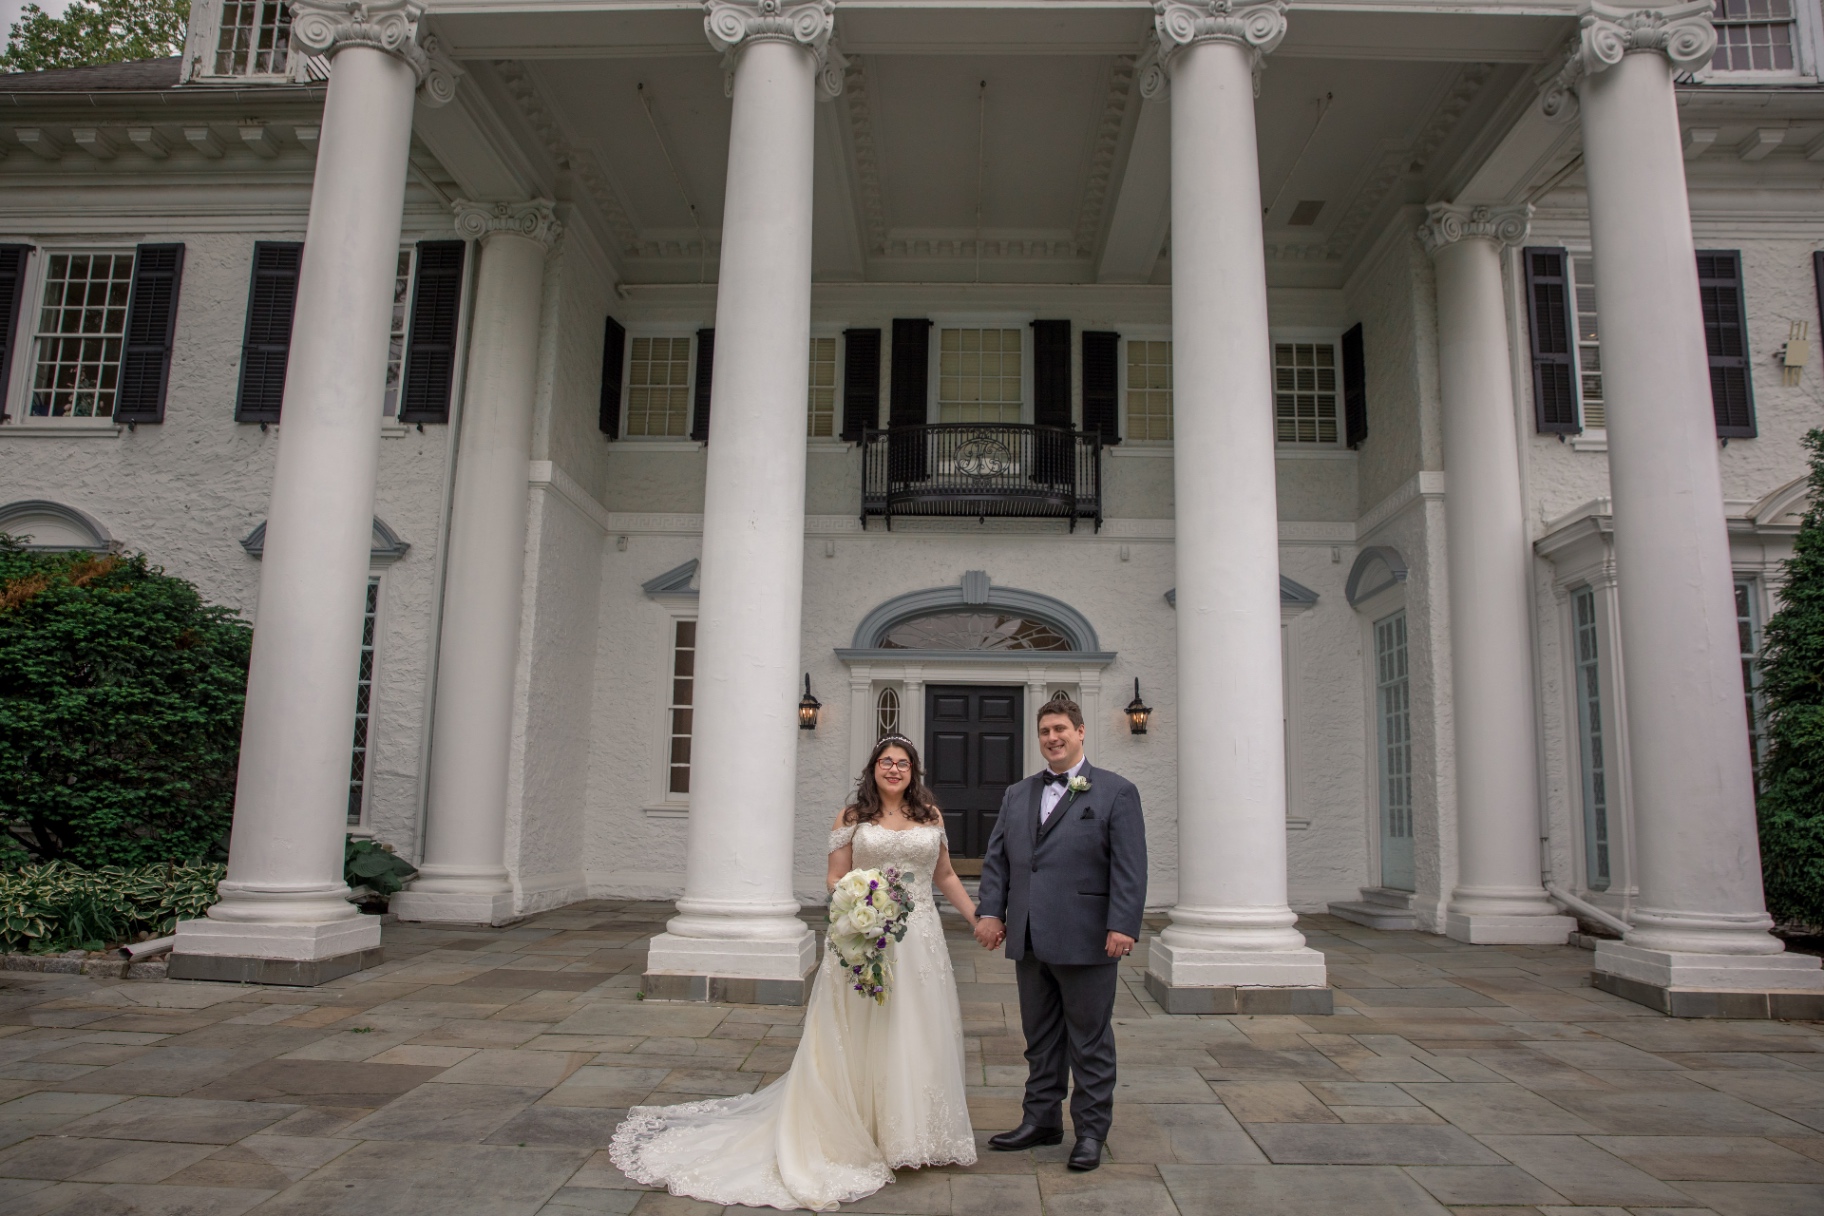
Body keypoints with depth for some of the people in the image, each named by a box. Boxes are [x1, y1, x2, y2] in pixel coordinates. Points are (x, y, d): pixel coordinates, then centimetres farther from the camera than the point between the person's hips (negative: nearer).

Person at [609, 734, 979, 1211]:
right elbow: (836, 877, 2)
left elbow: (945, 875, 15)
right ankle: (857, 1133, 16)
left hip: (919, 940, 3)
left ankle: (912, 1135, 25)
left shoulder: (931, 815, 8)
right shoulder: (852, 817, 2)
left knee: (916, 1034, 8)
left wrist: (978, 918, 13)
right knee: (860, 1037, 2)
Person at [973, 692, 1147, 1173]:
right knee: (1040, 1037, 16)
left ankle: (1090, 1130, 19)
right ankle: (1041, 1119, 29)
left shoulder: (1116, 792, -1)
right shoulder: (1017, 795, 14)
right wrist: (990, 911, 0)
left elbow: (1129, 867, -8)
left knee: (1089, 1040, 6)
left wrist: (1122, 926, -16)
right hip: (1028, 939, 5)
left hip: (1086, 940, -5)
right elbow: (996, 858, 12)